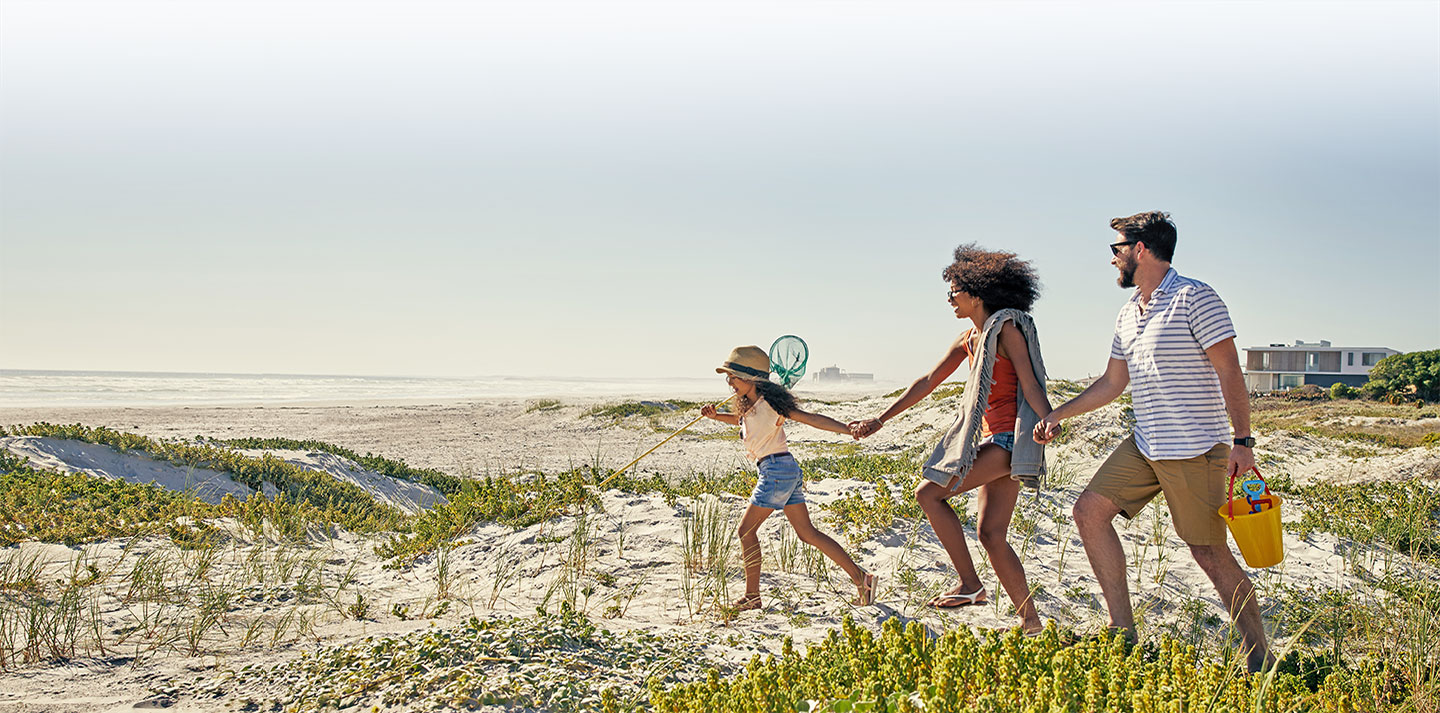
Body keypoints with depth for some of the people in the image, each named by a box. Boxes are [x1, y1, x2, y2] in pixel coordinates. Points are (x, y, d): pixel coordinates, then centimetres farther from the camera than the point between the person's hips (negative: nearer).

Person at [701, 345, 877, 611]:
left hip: (777, 469, -9)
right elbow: (740, 419, 36)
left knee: (747, 529, -2)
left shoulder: (770, 404, -14)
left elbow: (811, 419, -17)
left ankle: (752, 596, 5)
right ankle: (859, 577, 6)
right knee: (806, 532, 8)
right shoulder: (748, 405, 13)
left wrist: (848, 429, -26)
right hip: (787, 470, 9)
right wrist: (716, 416, 17)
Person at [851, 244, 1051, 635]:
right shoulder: (969, 339, 18)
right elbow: (929, 381, 22)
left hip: (1011, 437, -9)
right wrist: (881, 419, 23)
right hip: (994, 439, 9)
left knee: (929, 492, -11)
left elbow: (1030, 385, -14)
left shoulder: (1007, 328, -8)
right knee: (991, 534, 5)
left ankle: (969, 585, -7)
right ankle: (1030, 621, 7)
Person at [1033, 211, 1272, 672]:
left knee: (1210, 554, -6)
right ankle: (1123, 630, 8)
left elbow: (1229, 371, -14)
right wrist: (1057, 415, 23)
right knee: (1089, 511, 2)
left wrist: (1243, 441, -19)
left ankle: (1258, 658, 6)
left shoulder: (1194, 298, -11)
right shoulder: (1128, 314, 14)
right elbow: (1113, 382, 24)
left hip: (1195, 452, -8)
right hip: (1143, 448, 8)